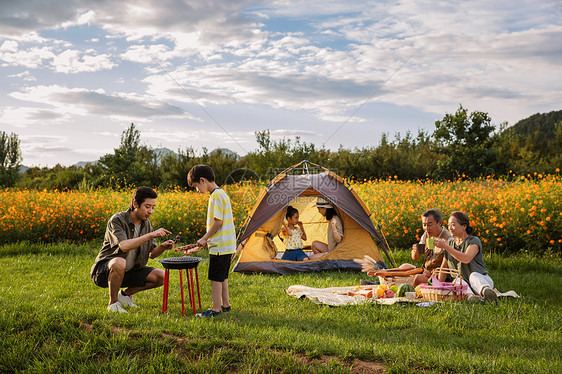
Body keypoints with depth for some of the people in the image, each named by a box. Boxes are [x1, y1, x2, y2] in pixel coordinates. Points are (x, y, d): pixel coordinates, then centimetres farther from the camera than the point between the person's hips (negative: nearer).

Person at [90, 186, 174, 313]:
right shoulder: (117, 220, -19)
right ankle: (113, 303, -17)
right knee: (120, 262, -40)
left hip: (129, 271, 7)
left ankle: (125, 293, 12)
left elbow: (151, 254, 4)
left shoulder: (146, 223, 3)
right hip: (104, 270, -7)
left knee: (161, 276, -8)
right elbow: (124, 246, -36)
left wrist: (163, 247, -18)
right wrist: (151, 235, -36)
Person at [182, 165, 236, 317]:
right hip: (227, 244, 10)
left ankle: (216, 309, 2)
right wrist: (205, 242, 17)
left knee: (216, 277, -3)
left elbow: (218, 222, -20)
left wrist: (204, 238, -10)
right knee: (222, 276, 18)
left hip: (220, 246, -10)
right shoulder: (221, 193, 14)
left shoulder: (216, 195, -16)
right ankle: (225, 304, 27)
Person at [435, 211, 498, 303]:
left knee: (474, 275, -37)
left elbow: (466, 259, -28)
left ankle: (486, 291, -68)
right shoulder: (450, 243, 11)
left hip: (481, 279, -4)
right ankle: (470, 296, -62)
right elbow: (444, 267, 19)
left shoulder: (474, 241, -8)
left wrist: (445, 246, -27)